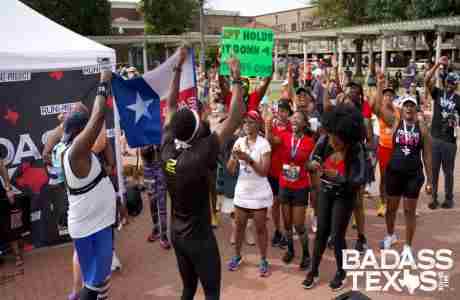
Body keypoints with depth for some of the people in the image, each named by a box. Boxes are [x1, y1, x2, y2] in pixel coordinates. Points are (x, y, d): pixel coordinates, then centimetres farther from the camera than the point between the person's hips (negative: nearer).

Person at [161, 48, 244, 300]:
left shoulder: (167, 150, -10)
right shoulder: (199, 156, -26)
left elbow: (170, 105, 0)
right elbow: (234, 119, -26)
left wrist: (178, 67, 2)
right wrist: (236, 79, -20)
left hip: (177, 235, 6)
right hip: (199, 237, -6)